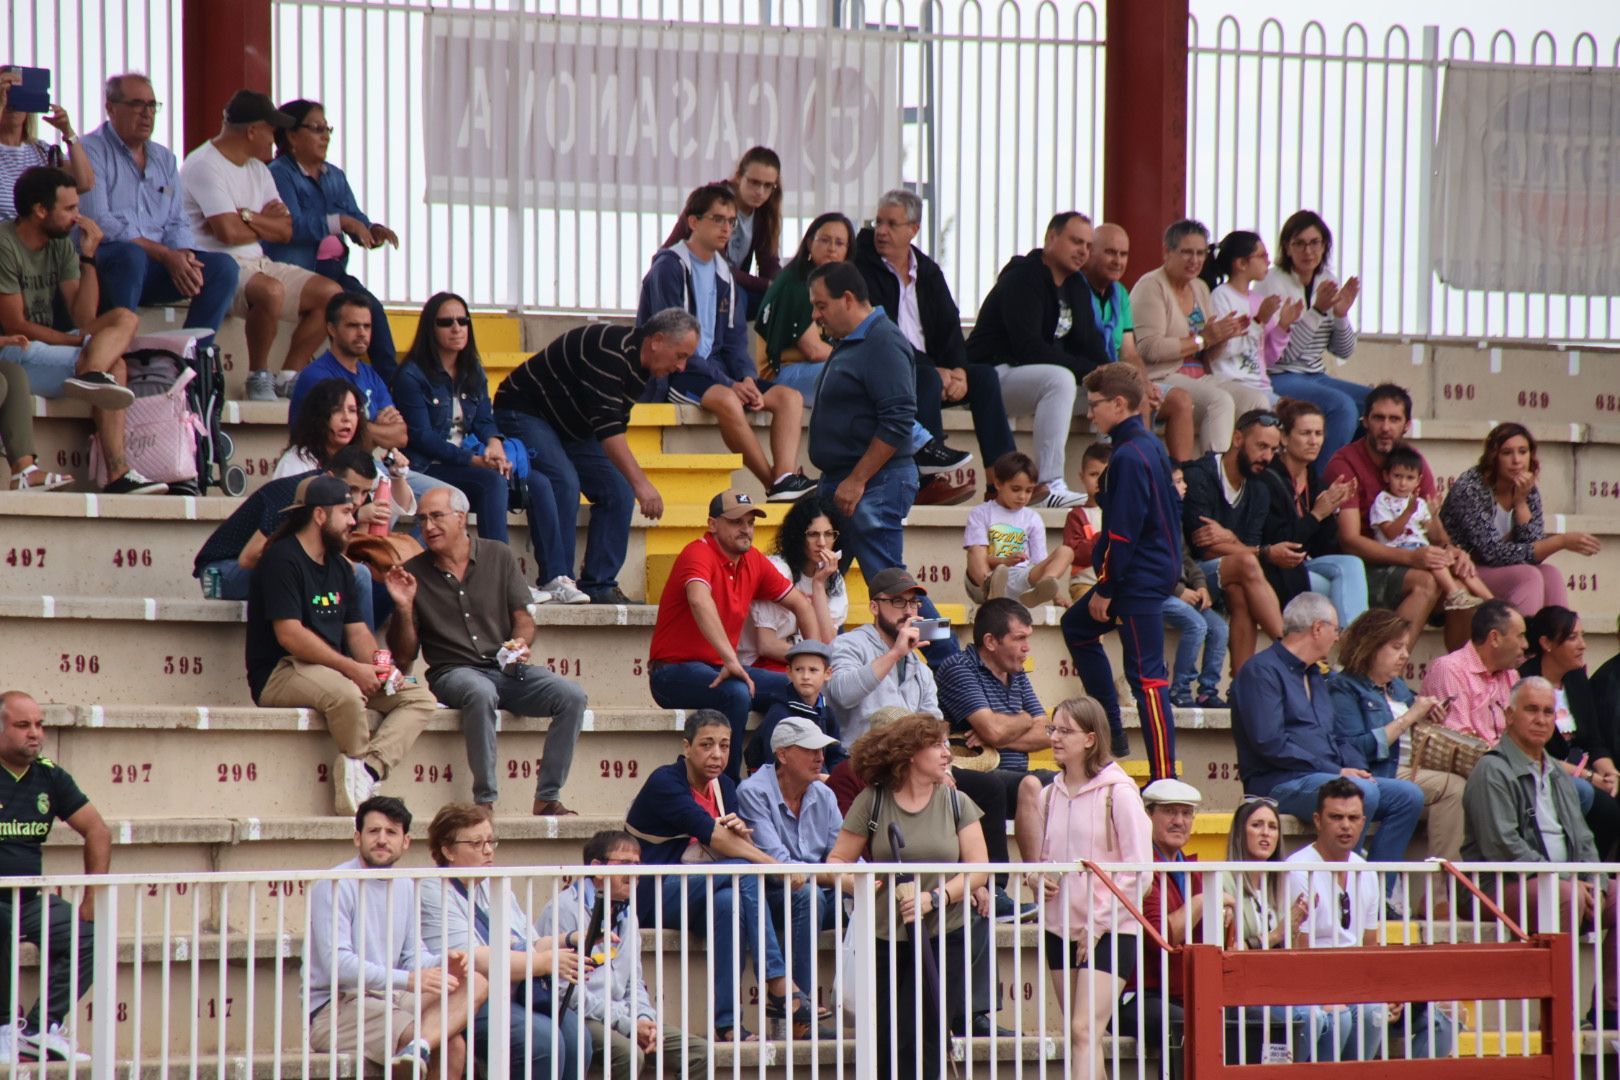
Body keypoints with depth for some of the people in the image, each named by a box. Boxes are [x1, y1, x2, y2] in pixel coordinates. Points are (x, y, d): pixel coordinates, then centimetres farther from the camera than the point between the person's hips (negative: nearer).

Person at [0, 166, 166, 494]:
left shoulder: (61, 244, 11)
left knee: (124, 318, -9)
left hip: (45, 352, 8)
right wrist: (81, 343, -8)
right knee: (113, 362, -22)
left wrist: (88, 256, -3)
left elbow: (83, 318, 6)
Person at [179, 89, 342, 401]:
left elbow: (285, 231, 8)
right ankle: (258, 375, -18)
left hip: (258, 263, 9)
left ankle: (288, 375, 0)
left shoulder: (258, 170, 18)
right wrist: (265, 223, 0)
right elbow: (229, 232, -21)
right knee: (271, 291, -37)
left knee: (330, 293, -2)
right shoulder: (204, 165, -11)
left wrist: (247, 217, -11)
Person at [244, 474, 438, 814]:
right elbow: (289, 635, -19)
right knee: (345, 693, -39)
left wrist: (379, 668, -7)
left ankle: (364, 772, -28)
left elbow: (356, 631, 15)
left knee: (419, 699, -8)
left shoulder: (338, 566, 18)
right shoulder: (282, 560, -10)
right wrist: (353, 669, -22)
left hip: (335, 672, 9)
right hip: (279, 674, -9)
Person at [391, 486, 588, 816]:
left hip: (508, 669, 3)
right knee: (481, 694, -38)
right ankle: (485, 802, -35)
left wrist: (520, 643, -13)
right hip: (453, 673, -3)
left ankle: (547, 799, -20)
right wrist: (403, 608, -11)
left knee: (572, 696, -23)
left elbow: (523, 619, 9)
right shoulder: (415, 573, 5)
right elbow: (404, 653, 6)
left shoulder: (499, 557, 9)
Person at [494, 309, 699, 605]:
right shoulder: (610, 350, -29)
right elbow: (607, 425, -36)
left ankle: (598, 585, -1)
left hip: (570, 426, 10)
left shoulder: (640, 364, 3)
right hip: (523, 412, -10)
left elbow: (615, 425, 12)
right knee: (564, 483, -30)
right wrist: (641, 483, -39)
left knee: (618, 490, -3)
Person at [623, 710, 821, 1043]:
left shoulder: (723, 785, 12)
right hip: (654, 897, -6)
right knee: (742, 872, -29)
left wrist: (742, 833, -20)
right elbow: (712, 836, -24)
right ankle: (778, 986, -34)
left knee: (729, 901, -32)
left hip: (699, 899, 6)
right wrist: (776, 867, -27)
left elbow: (736, 843, 5)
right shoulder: (665, 782, -12)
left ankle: (727, 1023, -36)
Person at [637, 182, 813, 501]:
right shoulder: (669, 268, -8)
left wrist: (746, 378, -7)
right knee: (726, 399, -37)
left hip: (713, 369, 8)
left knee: (789, 396, -11)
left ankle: (785, 481, -31)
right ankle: (775, 484, -28)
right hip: (672, 373, -8)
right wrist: (728, 383, -19)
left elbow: (734, 338, 15)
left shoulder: (723, 274, 15)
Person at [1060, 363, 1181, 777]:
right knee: (1077, 626, 25)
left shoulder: (1128, 457, -19)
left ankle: (1164, 778, -9)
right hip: (1160, 568, 11)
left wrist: (1105, 589, -14)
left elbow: (1124, 532, -21)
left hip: (1139, 579, -11)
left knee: (1147, 677, -9)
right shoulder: (1151, 447, 11)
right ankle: (1112, 733, 27)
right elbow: (1172, 507, 20)